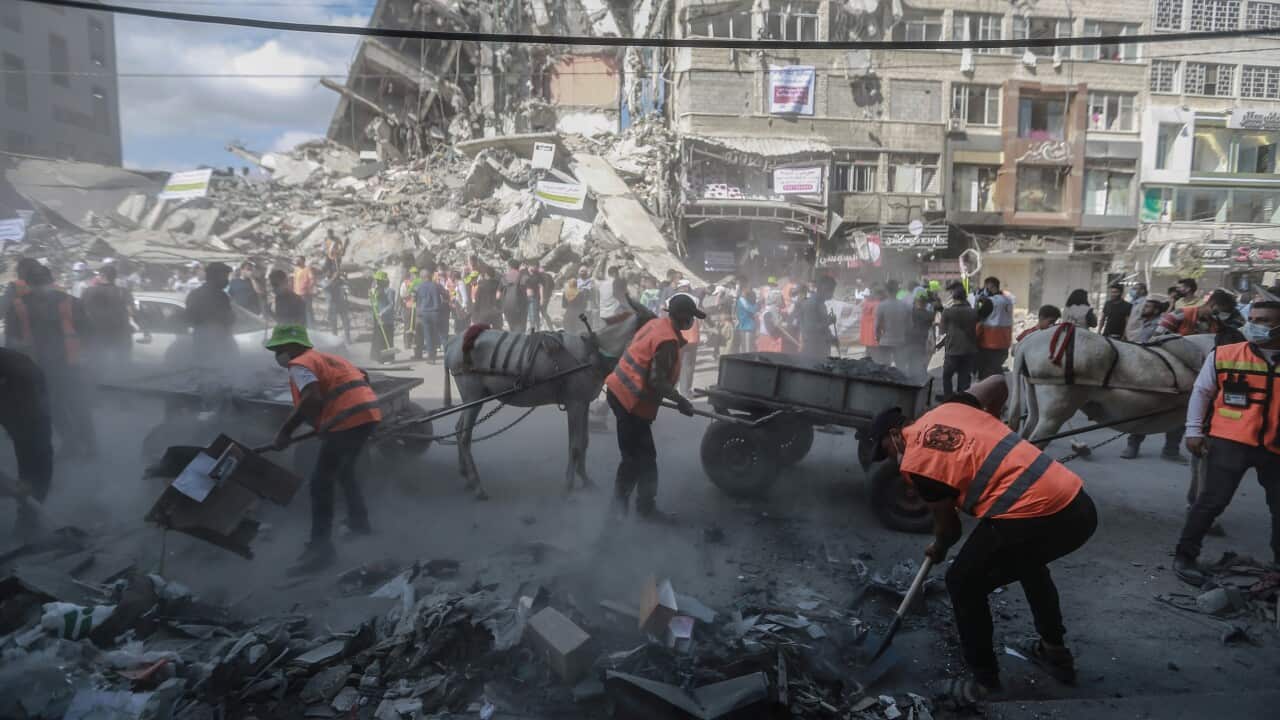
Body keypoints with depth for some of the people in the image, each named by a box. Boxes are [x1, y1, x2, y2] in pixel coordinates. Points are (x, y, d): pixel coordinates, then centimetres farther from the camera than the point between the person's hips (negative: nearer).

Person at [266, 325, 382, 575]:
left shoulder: (299, 364, -2)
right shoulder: (324, 357, 25)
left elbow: (312, 399, -20)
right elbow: (362, 378, 30)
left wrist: (285, 430, -15)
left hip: (348, 421, -10)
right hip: (367, 414, 10)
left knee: (320, 483, -5)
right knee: (344, 471, 29)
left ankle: (320, 548, -6)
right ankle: (359, 522, 40)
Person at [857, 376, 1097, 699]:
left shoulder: (915, 463, -2)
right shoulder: (949, 408, 15)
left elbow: (949, 528, 10)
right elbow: (998, 382, 31)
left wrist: (937, 551, 33)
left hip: (1032, 520, -8)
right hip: (1080, 506, 8)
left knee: (964, 585, 14)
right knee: (1026, 560, 37)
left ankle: (986, 683, 20)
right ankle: (1054, 650, 46)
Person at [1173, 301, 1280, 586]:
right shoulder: (1223, 355, -2)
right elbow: (1201, 392, 3)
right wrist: (1194, 430, -3)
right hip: (1229, 442, -3)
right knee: (1212, 500, -4)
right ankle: (1184, 555, 7)